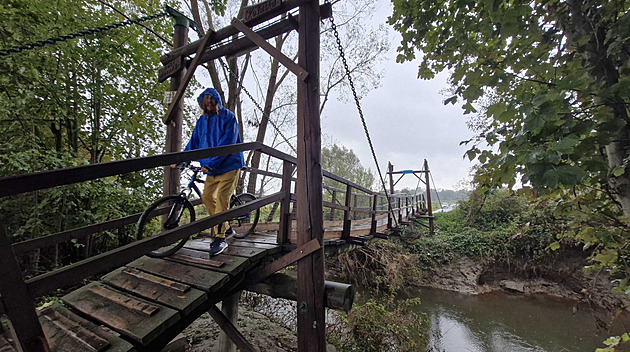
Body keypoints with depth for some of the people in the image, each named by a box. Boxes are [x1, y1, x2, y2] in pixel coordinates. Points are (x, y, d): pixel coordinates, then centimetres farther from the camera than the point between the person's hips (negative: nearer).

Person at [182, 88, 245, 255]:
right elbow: (193, 143, 15)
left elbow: (227, 144, -18)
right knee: (207, 197, 4)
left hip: (229, 165, -7)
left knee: (221, 198, -15)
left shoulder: (228, 117, -8)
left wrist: (211, 163, -25)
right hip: (211, 168, 7)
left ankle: (220, 238, -9)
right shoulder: (202, 121, 13)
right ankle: (225, 227, 20)